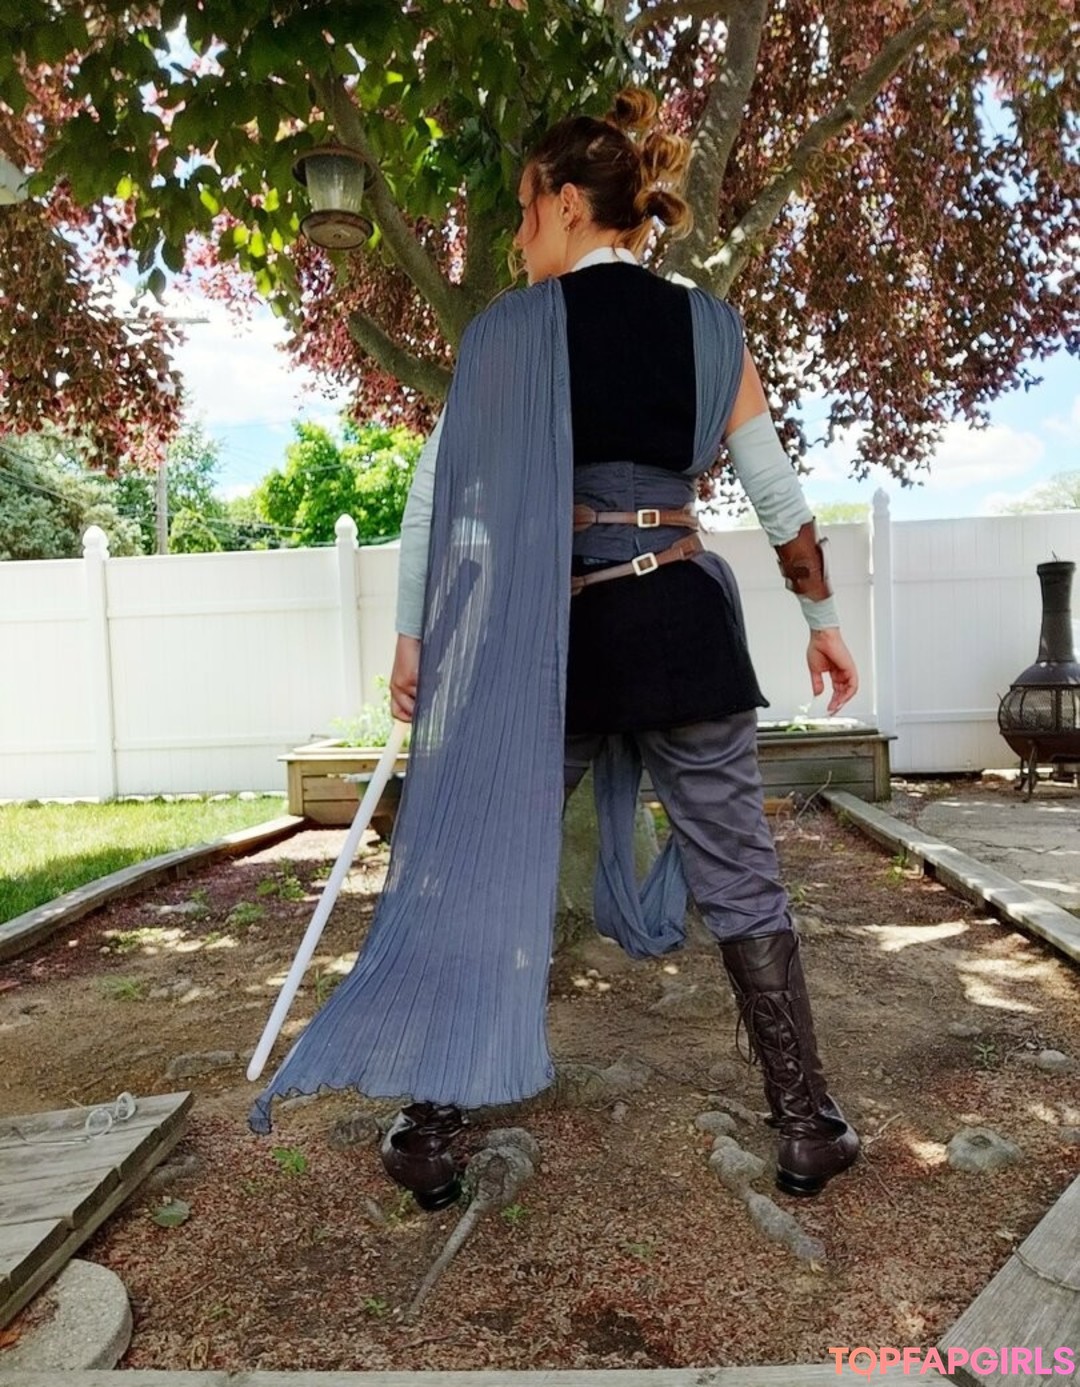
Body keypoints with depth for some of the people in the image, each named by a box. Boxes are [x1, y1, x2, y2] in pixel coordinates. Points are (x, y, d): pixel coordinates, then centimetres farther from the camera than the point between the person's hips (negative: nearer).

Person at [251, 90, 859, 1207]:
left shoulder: (509, 328, 2)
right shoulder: (709, 326, 8)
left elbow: (438, 492, -3)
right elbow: (777, 492, 8)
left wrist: (412, 640, 3)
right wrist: (822, 620, 18)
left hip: (545, 638, -1)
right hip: (684, 626, 2)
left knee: (487, 874, 10)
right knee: (739, 880, 11)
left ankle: (430, 1133, 19)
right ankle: (807, 1130, 20)